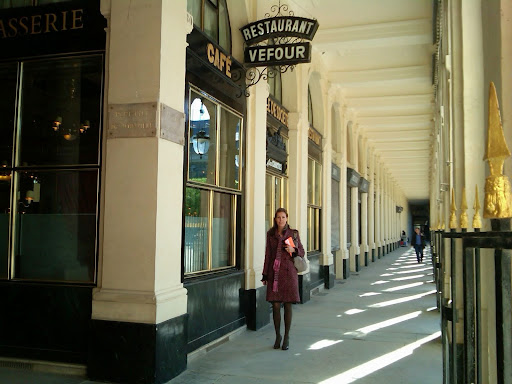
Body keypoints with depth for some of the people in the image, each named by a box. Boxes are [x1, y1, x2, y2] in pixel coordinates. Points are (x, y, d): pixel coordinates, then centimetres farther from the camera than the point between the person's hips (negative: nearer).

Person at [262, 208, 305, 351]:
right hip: (274, 273, 1)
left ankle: (286, 337, 14)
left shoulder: (293, 233, 2)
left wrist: (293, 250, -13)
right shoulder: (270, 234, 6)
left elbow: (302, 252, 9)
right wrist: (265, 275, 6)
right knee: (275, 305, 1)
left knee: (287, 305, 2)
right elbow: (268, 255, 9)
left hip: (289, 272, -1)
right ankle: (277, 336, 17)